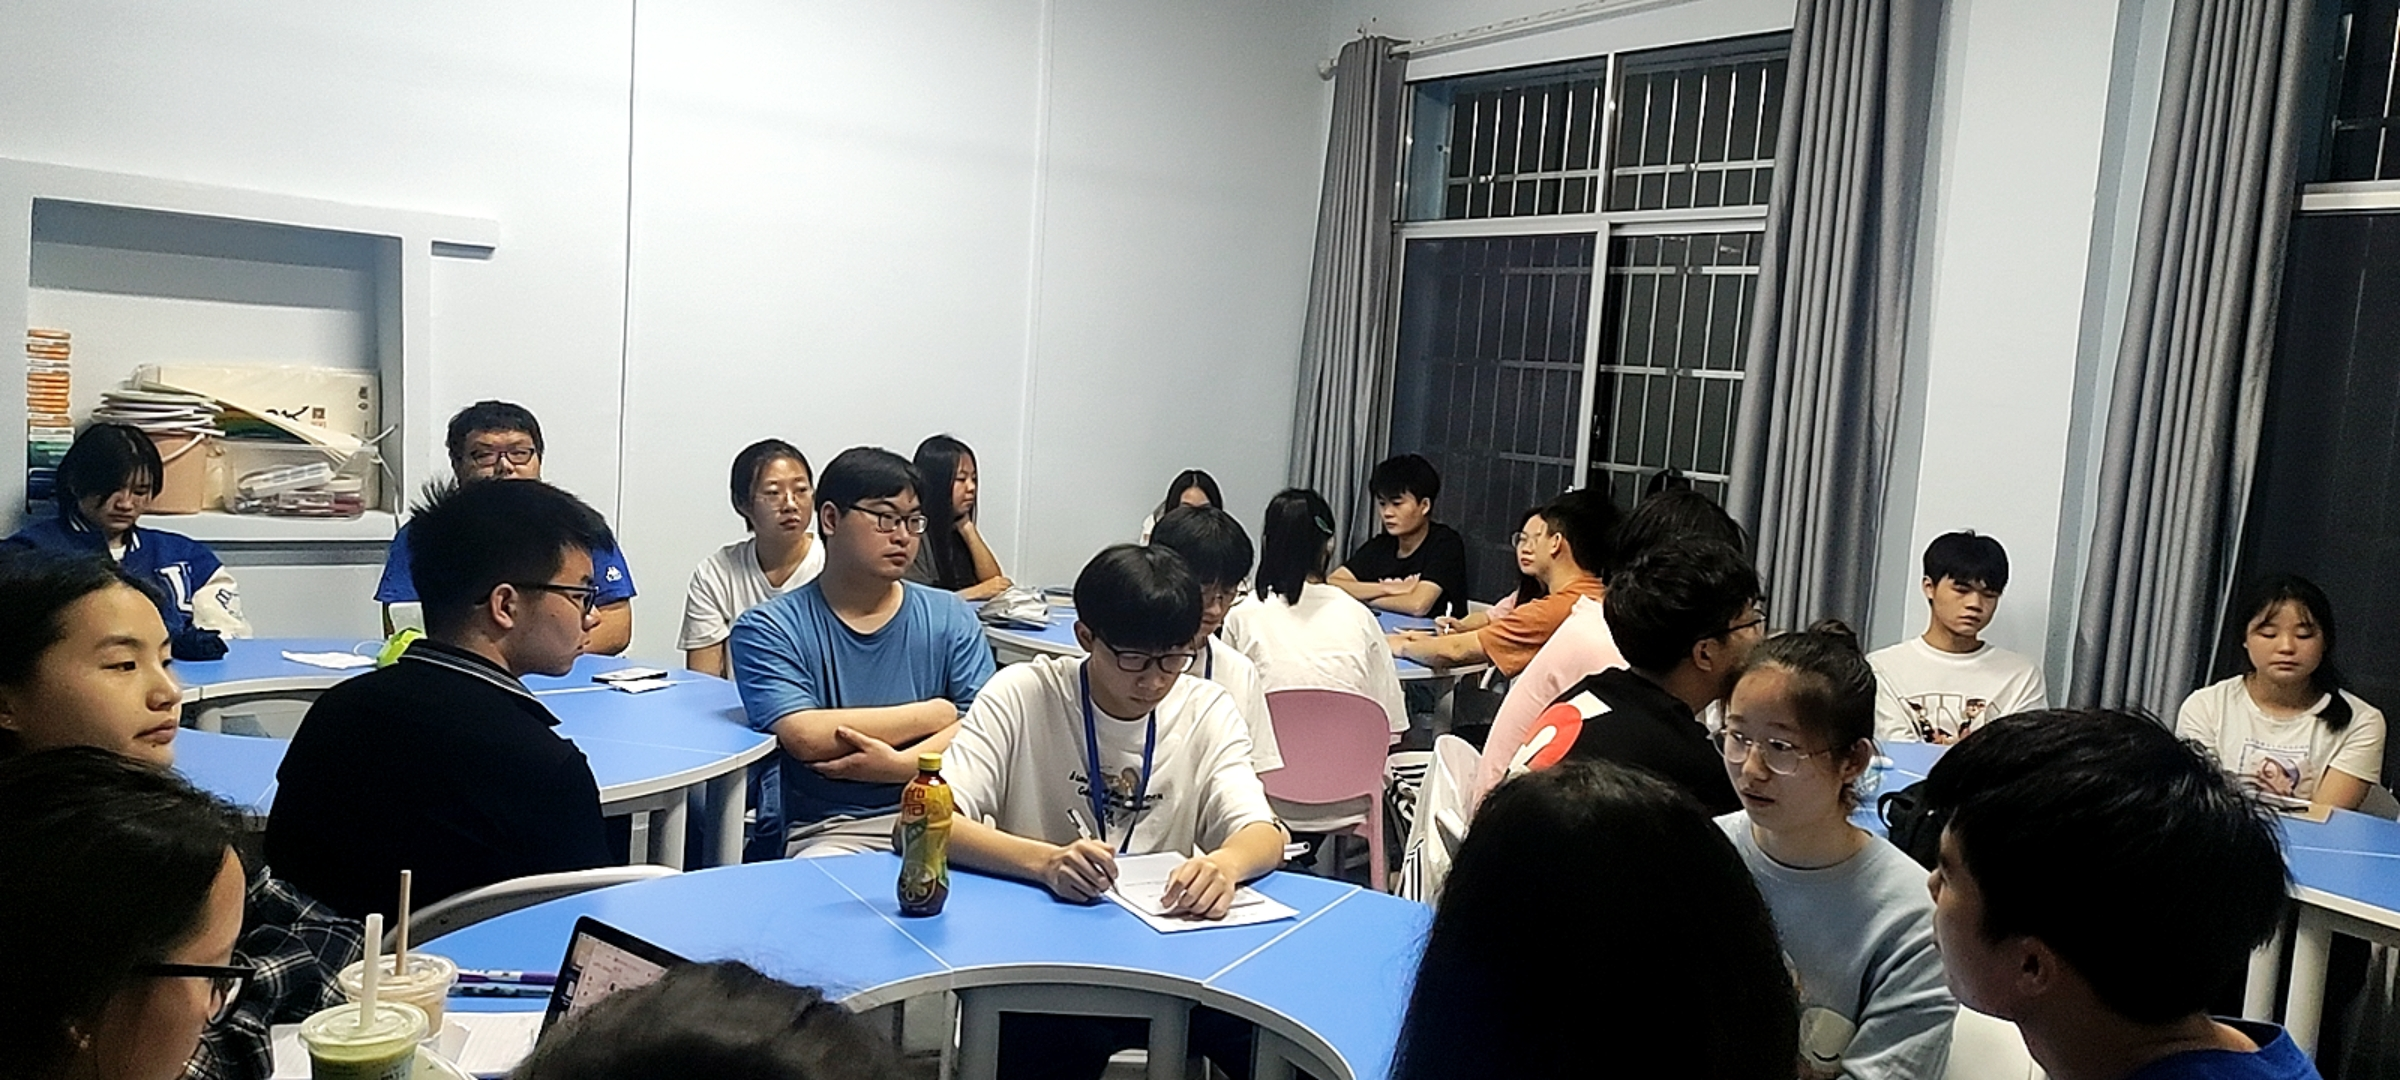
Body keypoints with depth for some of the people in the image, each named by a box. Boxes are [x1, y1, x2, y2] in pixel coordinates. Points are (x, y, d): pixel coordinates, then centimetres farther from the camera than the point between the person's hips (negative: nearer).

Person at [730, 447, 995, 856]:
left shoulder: (949, 618, 13)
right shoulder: (766, 630, 2)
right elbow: (807, 738, -13)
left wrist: (901, 765, -16)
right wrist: (936, 714, -4)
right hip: (825, 832, -3)